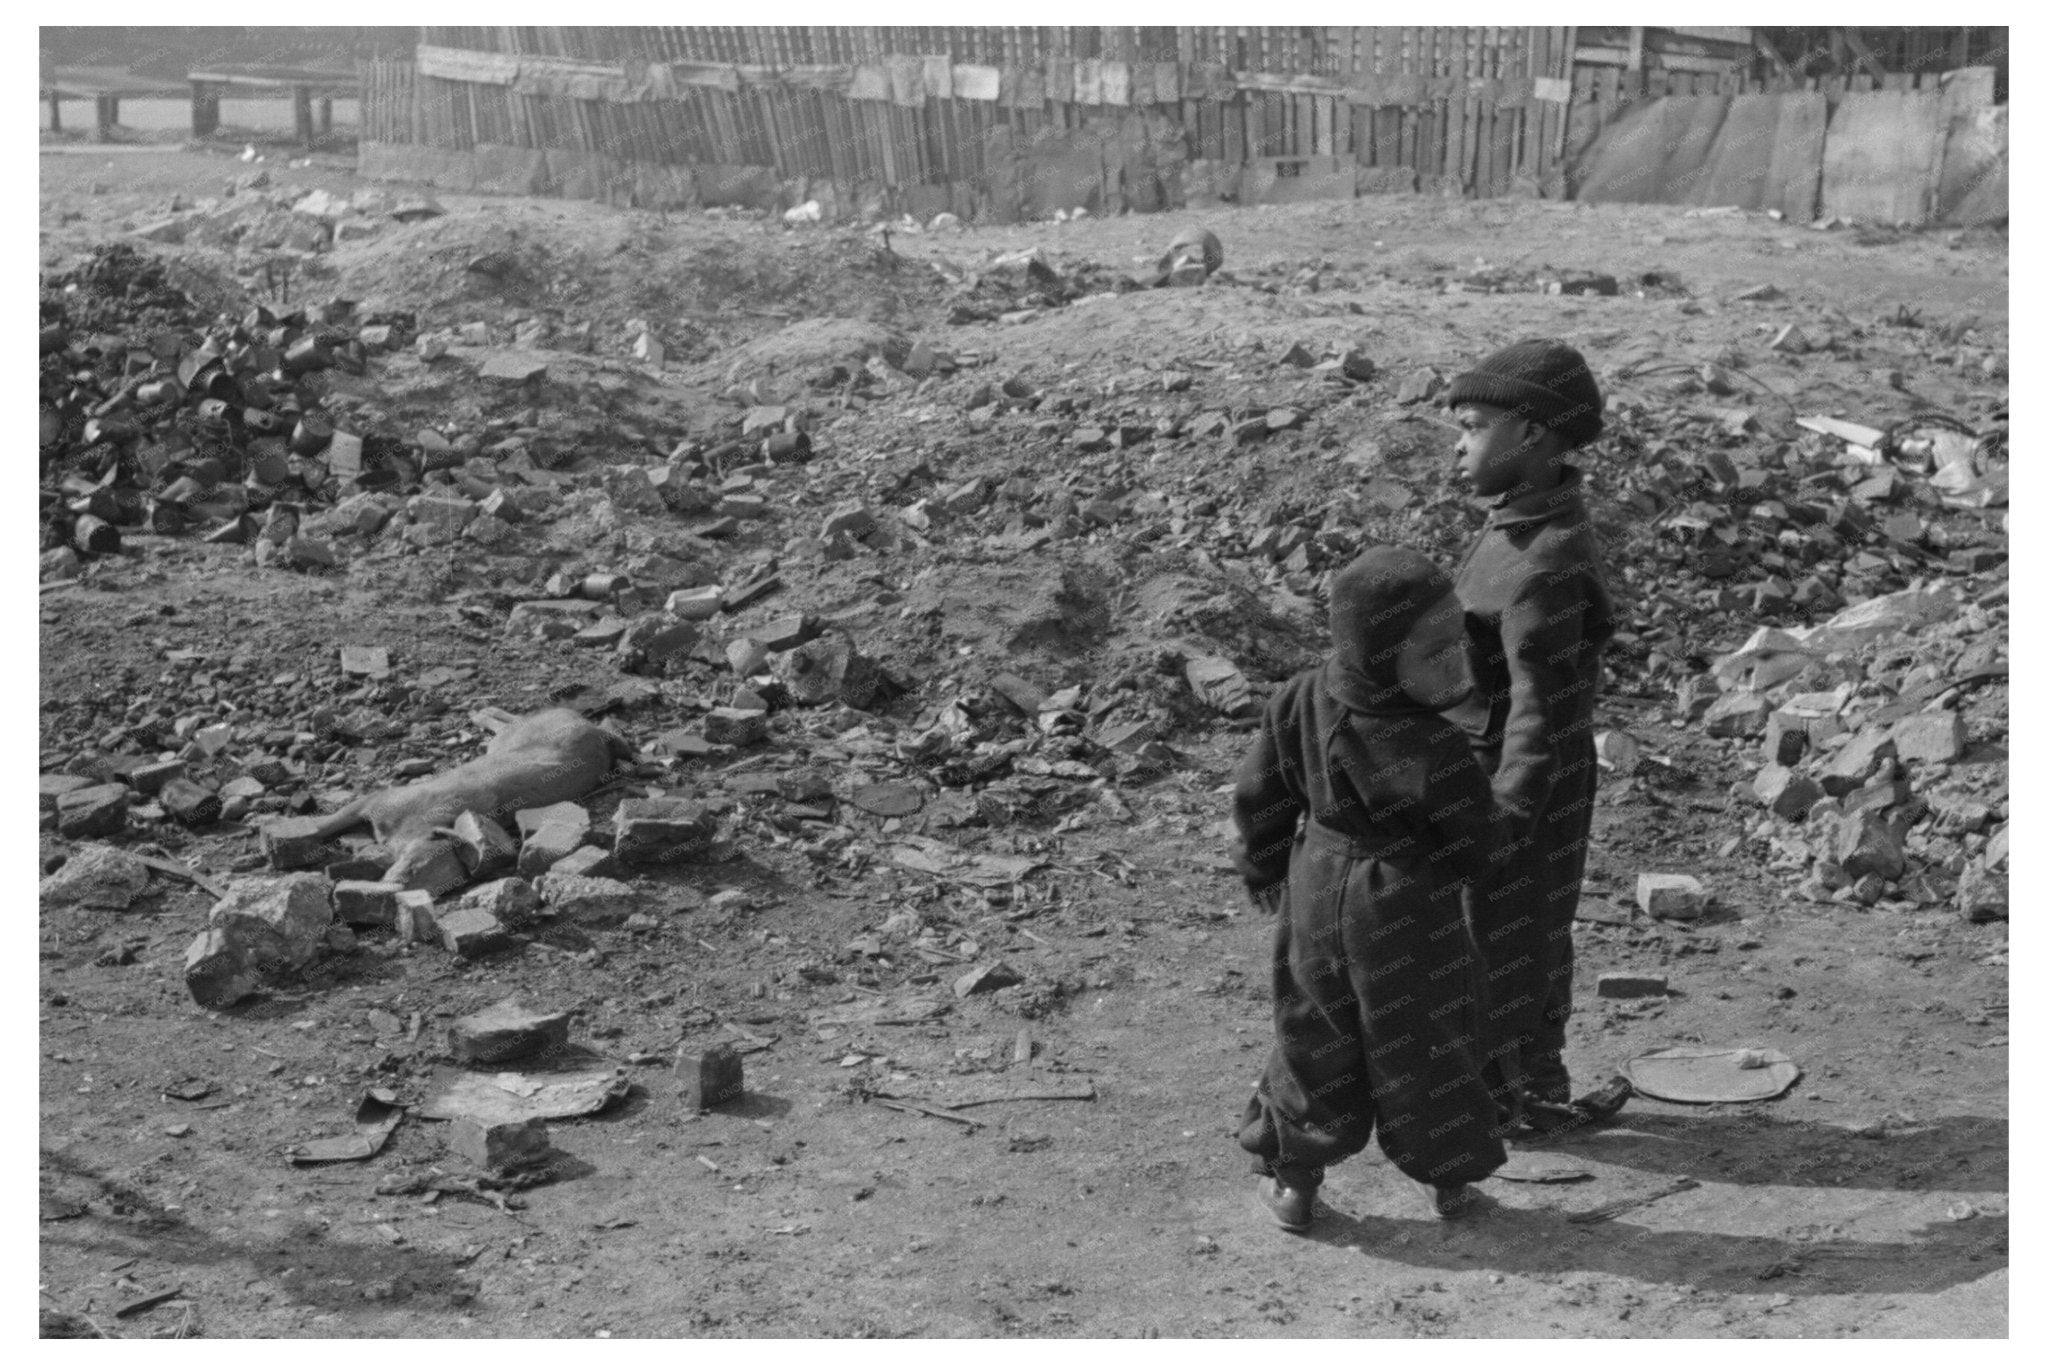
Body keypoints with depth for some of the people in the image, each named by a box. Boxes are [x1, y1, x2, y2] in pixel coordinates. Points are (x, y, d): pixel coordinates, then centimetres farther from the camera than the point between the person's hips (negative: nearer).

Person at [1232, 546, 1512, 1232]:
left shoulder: (1298, 704, -10)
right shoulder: (1433, 750, -26)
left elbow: (1261, 800, 0)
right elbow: (1475, 843, -14)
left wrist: (1267, 876, 15)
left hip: (1315, 898, 4)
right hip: (1408, 917, -4)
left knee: (1314, 1042, 18)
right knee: (1427, 1048, 15)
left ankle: (1292, 1179, 25)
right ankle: (1449, 1179, 30)